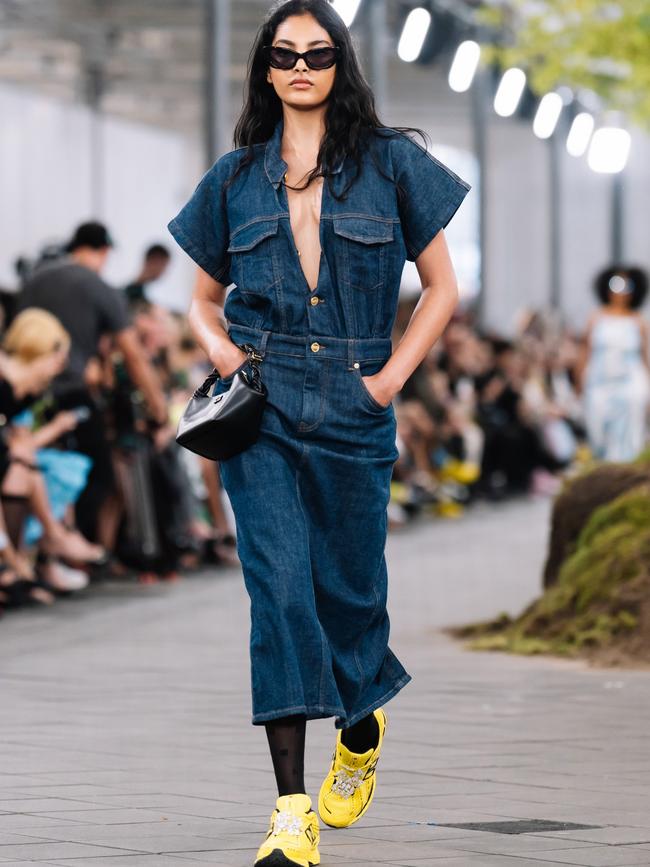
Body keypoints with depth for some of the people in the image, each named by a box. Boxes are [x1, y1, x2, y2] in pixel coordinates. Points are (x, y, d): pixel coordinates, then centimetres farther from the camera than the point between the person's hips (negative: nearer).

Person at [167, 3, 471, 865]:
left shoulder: (390, 163, 5)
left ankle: (361, 731, 42)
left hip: (353, 410, 0)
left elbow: (442, 288, 8)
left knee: (348, 583, 7)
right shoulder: (236, 177, 10)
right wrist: (219, 347, -1)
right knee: (278, 584, -12)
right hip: (261, 406, 0)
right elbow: (204, 296, 20)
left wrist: (390, 376, -3)